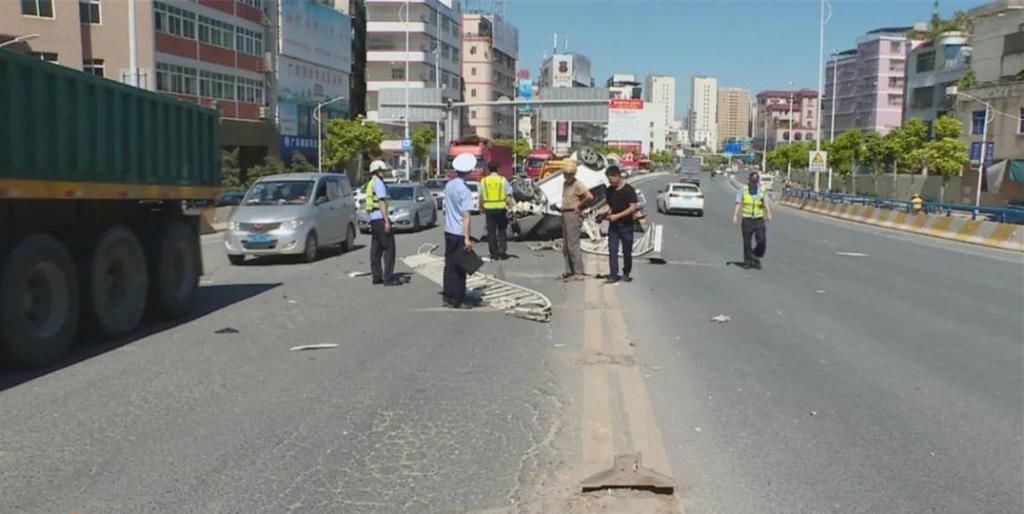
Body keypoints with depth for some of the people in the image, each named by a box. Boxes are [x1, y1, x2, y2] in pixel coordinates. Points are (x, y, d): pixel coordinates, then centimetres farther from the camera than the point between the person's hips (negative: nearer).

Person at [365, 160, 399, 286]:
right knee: (389, 247, -7)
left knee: (376, 249, 10)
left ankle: (376, 276, 12)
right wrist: (387, 220, -20)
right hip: (380, 218, -10)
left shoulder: (370, 183, 19)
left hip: (373, 219, 10)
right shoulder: (378, 183, -10)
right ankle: (388, 277, -10)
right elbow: (382, 202, -17)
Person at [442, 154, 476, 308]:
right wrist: (467, 238, -22)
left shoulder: (449, 185, 5)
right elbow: (466, 216, -21)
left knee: (449, 265, 12)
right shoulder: (465, 191, -17)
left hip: (448, 231, 7)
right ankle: (458, 300, 6)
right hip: (460, 233, -7)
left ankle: (448, 298, 17)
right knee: (460, 268, 1)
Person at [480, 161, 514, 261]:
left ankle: (494, 254, 6)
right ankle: (502, 252, 6)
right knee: (502, 230, 13)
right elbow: (508, 196, -7)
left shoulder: (483, 181, 3)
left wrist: (482, 208, 19)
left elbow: (481, 197, 5)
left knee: (491, 232, 6)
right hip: (501, 208, -1)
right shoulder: (503, 180, -1)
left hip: (489, 209, 1)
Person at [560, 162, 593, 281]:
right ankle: (569, 271, 17)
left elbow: (590, 197, -25)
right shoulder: (565, 184, 15)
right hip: (565, 214, 10)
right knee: (565, 246, 11)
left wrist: (579, 205, -13)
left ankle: (579, 272, -9)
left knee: (573, 245, -11)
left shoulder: (578, 185, -12)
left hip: (574, 215, -10)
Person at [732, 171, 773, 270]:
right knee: (747, 242, 4)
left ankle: (755, 257, 17)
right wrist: (735, 216, -25)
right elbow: (738, 204, -10)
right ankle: (747, 261, 18)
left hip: (759, 220, 1)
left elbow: (766, 204, -11)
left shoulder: (762, 191, 2)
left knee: (762, 241, -7)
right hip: (747, 220, -1)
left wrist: (769, 214, -30)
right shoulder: (742, 191, -1)